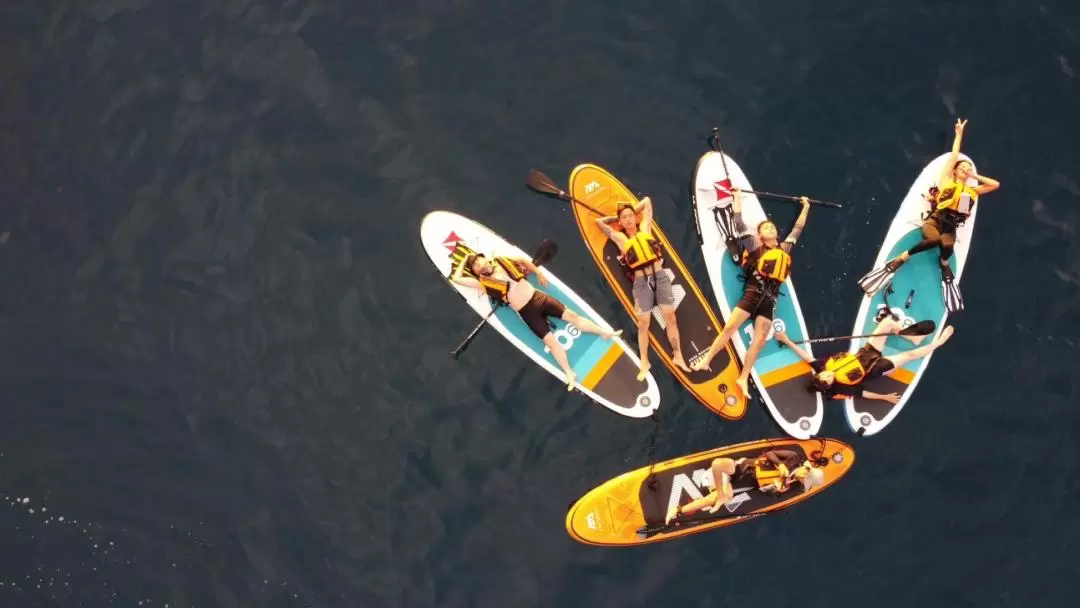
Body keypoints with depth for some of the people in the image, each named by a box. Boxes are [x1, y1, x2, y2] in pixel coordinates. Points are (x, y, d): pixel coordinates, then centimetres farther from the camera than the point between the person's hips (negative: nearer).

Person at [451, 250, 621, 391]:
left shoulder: (501, 261, 7)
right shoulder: (483, 282, -3)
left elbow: (524, 260, 21)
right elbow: (457, 278, -5)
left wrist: (538, 273, 19)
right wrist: (464, 261, 9)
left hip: (538, 297, 3)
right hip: (527, 312, -3)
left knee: (572, 316, 3)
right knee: (551, 341, -10)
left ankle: (605, 333, 16)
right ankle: (570, 375, -5)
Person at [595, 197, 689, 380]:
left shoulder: (645, 228, 9)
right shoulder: (620, 238, 4)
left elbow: (647, 201, 17)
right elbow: (599, 221, 6)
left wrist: (633, 210, 20)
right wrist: (617, 217, 15)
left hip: (660, 277, 1)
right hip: (641, 282, -1)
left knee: (670, 318, 3)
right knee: (643, 323, 3)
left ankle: (677, 356, 11)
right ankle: (644, 363, 11)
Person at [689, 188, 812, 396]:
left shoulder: (785, 248, 15)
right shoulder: (755, 245, 4)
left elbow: (797, 228, 28)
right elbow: (740, 224, 0)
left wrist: (805, 208, 34)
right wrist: (737, 199, 3)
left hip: (769, 299, 4)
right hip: (752, 294, -4)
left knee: (760, 340, 1)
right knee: (730, 327, -8)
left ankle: (743, 378, 6)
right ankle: (706, 360, 1)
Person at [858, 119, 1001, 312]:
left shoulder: (972, 191, 22)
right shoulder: (946, 180, 13)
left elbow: (996, 185, 26)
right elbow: (954, 155, 14)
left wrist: (975, 176, 21)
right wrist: (959, 134, 20)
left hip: (950, 227, 3)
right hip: (934, 220, -3)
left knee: (947, 246, -34)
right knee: (935, 239, -38)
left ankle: (944, 262, 2)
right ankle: (902, 258, -18)